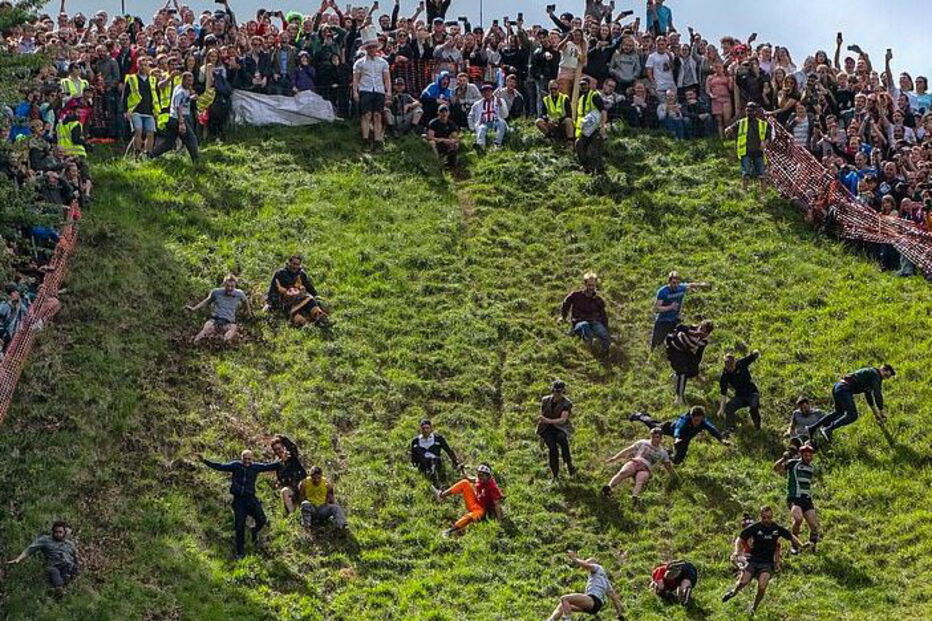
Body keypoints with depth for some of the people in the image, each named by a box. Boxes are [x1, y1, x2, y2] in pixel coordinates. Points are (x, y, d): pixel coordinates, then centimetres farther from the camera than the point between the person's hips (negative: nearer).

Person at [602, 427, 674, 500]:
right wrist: (614, 458, 9)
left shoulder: (663, 452, 22)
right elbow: (627, 450, 16)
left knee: (640, 482, -37)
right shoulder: (643, 443, 19)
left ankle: (635, 496, -67)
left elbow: (668, 467, 30)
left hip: (645, 469, 0)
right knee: (622, 473, -36)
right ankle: (609, 487, -58)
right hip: (634, 462, 0)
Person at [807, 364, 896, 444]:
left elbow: (868, 394, 37)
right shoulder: (875, 374, -2)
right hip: (844, 389, -10)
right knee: (852, 415, -16)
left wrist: (875, 412, 40)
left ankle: (813, 427, 23)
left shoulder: (869, 373, 28)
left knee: (839, 413, 25)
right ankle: (828, 429, -28)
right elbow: (877, 394, -7)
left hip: (837, 387, 10)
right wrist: (881, 412, 2)